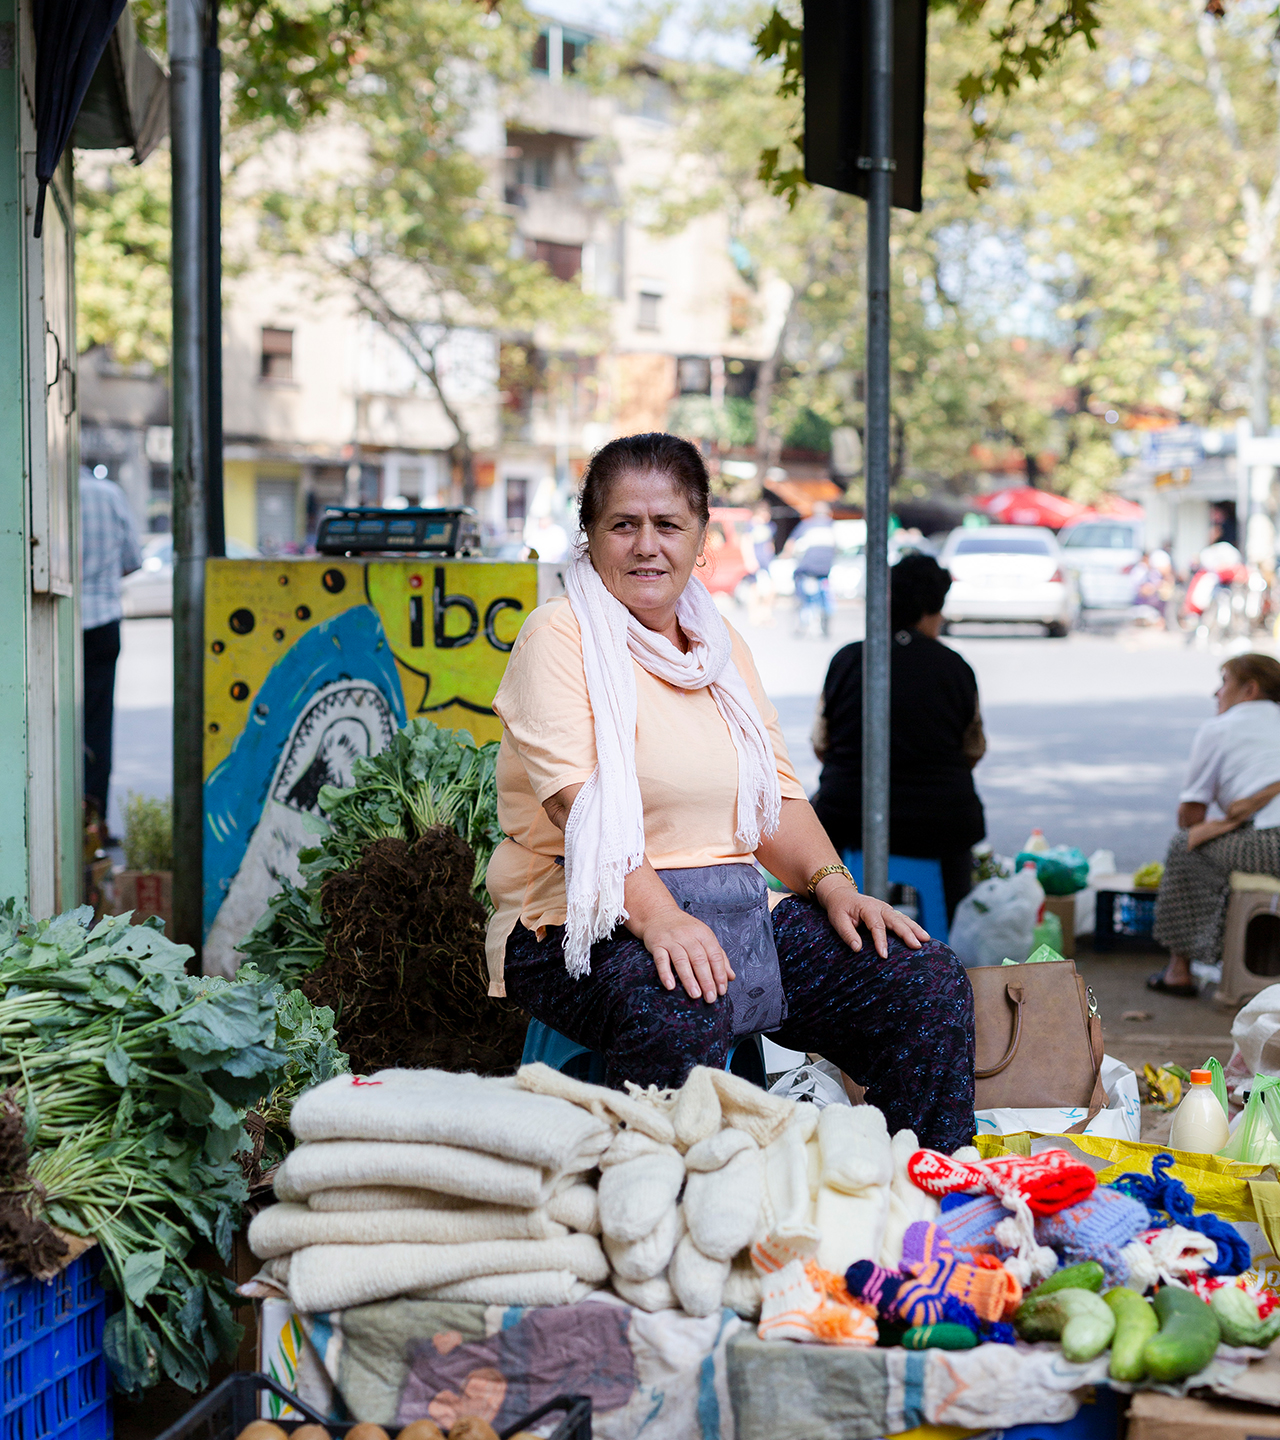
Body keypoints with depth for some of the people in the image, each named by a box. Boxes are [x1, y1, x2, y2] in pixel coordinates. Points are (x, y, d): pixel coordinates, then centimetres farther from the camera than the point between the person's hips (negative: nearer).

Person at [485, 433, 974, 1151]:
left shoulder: (723, 644, 18)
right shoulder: (562, 634, -4)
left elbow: (776, 795, 17)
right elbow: (575, 797, -18)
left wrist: (833, 884, -3)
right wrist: (655, 913, -32)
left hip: (736, 915, 7)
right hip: (592, 921, -7)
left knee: (929, 979, -8)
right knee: (679, 1012, -39)